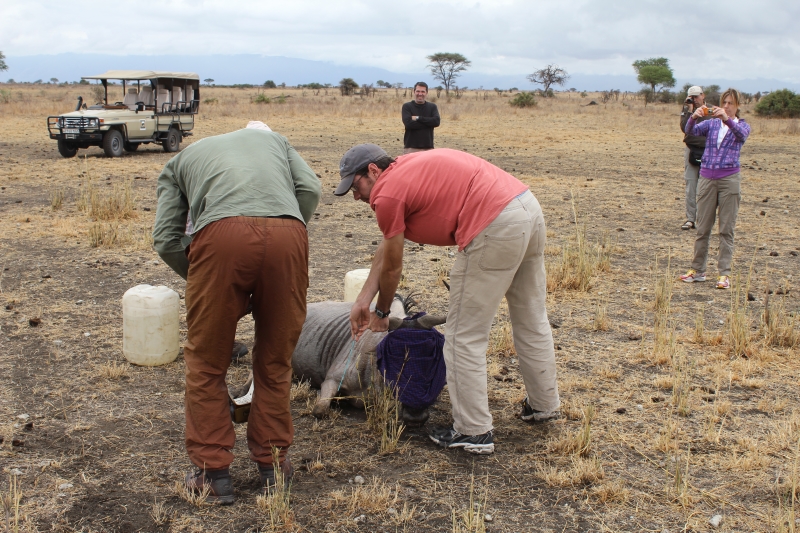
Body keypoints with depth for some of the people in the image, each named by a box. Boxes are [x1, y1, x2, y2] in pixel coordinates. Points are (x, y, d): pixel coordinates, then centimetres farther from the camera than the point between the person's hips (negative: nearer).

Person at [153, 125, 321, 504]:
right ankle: (273, 464, 29)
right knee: (275, 361, 18)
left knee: (206, 364, 15)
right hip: (287, 234, 2)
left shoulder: (179, 162, 33)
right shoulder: (272, 139, 39)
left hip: (221, 235, -2)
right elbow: (309, 189, 18)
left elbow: (166, 238, 18)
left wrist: (198, 280, 29)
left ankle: (213, 473, 19)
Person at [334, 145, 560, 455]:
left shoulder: (387, 195, -5)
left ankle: (474, 432, 10)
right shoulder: (405, 169, 22)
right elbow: (386, 248, 26)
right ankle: (544, 405, 42)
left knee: (464, 336, 3)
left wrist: (381, 313, 23)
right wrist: (363, 301, 28)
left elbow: (392, 268, 6)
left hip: (495, 228, -10)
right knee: (532, 320, 24)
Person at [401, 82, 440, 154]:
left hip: (428, 147, 2)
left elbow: (437, 121, -6)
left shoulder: (432, 107, 11)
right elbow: (408, 123, -12)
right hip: (411, 147, -2)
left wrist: (418, 118, -10)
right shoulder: (407, 106, 4)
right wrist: (428, 122, -8)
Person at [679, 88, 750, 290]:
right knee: (702, 228, 7)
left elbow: (741, 134, -20)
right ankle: (697, 270, 15)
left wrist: (727, 119, -38)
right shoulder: (711, 123, 8)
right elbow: (691, 130, -10)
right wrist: (693, 117, -32)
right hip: (707, 177, 2)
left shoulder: (742, 125, 5)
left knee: (726, 229, 1)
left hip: (729, 179, -2)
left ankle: (724, 273, 3)